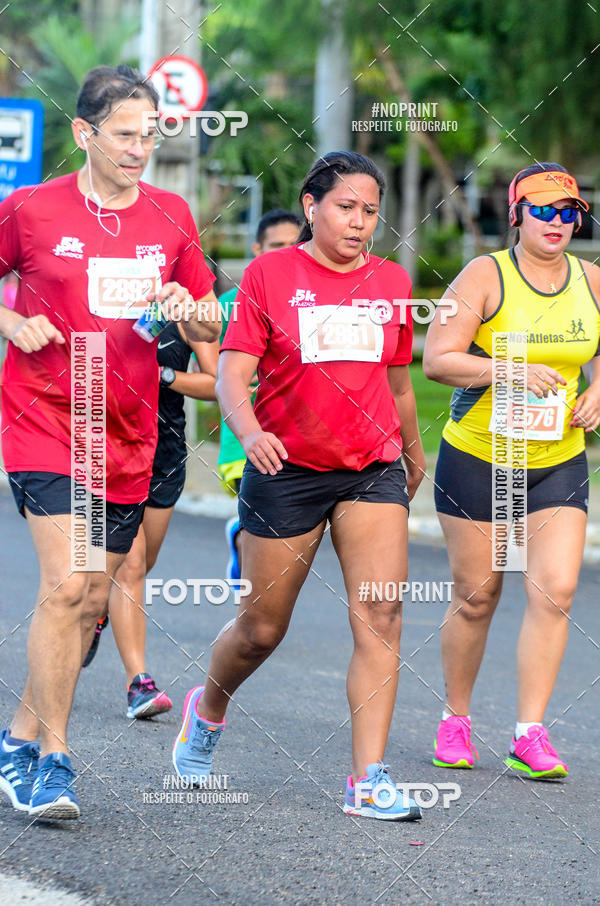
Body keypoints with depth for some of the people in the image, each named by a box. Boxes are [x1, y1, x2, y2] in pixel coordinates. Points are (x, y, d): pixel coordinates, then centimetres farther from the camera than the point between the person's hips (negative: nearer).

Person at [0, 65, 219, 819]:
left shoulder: (171, 217, 7)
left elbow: (212, 327, 13)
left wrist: (189, 311, -9)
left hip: (128, 437, 5)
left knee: (92, 600, 8)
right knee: (65, 586, -17)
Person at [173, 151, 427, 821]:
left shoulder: (392, 282, 7)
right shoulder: (269, 274, -4)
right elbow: (232, 375, -11)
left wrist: (414, 452, 32)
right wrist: (249, 432, -30)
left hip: (373, 470, 3)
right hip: (285, 469, -2)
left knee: (380, 619, -12)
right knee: (262, 628, 8)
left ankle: (368, 781, -10)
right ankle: (207, 709, 40)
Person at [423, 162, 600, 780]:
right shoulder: (485, 276, -10)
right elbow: (435, 359, -15)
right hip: (477, 457, -3)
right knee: (476, 596, 5)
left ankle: (530, 735, -6)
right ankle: (455, 720, 24)